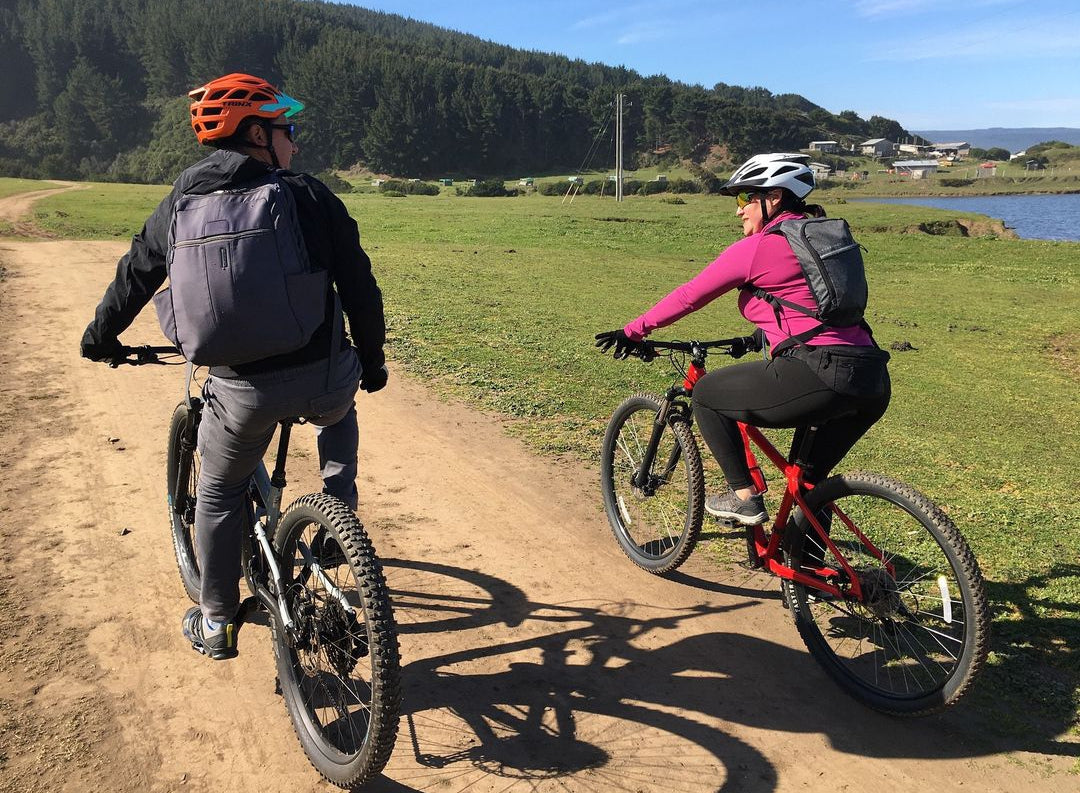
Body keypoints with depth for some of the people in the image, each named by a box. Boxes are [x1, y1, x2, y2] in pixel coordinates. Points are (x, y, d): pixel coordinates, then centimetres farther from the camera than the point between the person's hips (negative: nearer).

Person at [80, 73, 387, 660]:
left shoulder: (182, 203, 8)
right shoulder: (309, 194, 2)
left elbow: (134, 276, 20)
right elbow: (360, 287, 2)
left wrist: (100, 337, 38)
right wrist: (373, 362, 16)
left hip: (242, 390, 1)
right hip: (323, 377, 0)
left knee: (219, 494, 24)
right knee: (337, 414, 37)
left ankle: (215, 623, 33)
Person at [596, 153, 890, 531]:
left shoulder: (757, 247, -2)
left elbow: (689, 296, 4)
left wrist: (633, 331, 14)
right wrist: (763, 336, 46)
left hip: (817, 378, -9)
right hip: (875, 386, 9)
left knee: (706, 395, 11)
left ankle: (744, 497, 11)